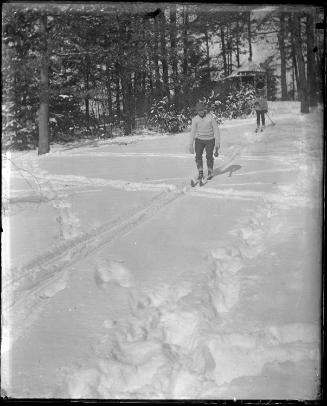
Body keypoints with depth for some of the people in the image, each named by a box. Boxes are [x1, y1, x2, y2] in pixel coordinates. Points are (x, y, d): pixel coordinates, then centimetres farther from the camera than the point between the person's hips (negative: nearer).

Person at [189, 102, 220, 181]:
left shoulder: (210, 117, -15)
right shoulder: (195, 119, -8)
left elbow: (216, 130, -10)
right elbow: (192, 132, -2)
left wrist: (217, 142, -14)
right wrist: (191, 145, -4)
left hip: (210, 140, -2)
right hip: (199, 139, 2)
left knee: (209, 156, -4)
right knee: (198, 156, -7)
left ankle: (210, 172, 17)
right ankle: (200, 173, 8)